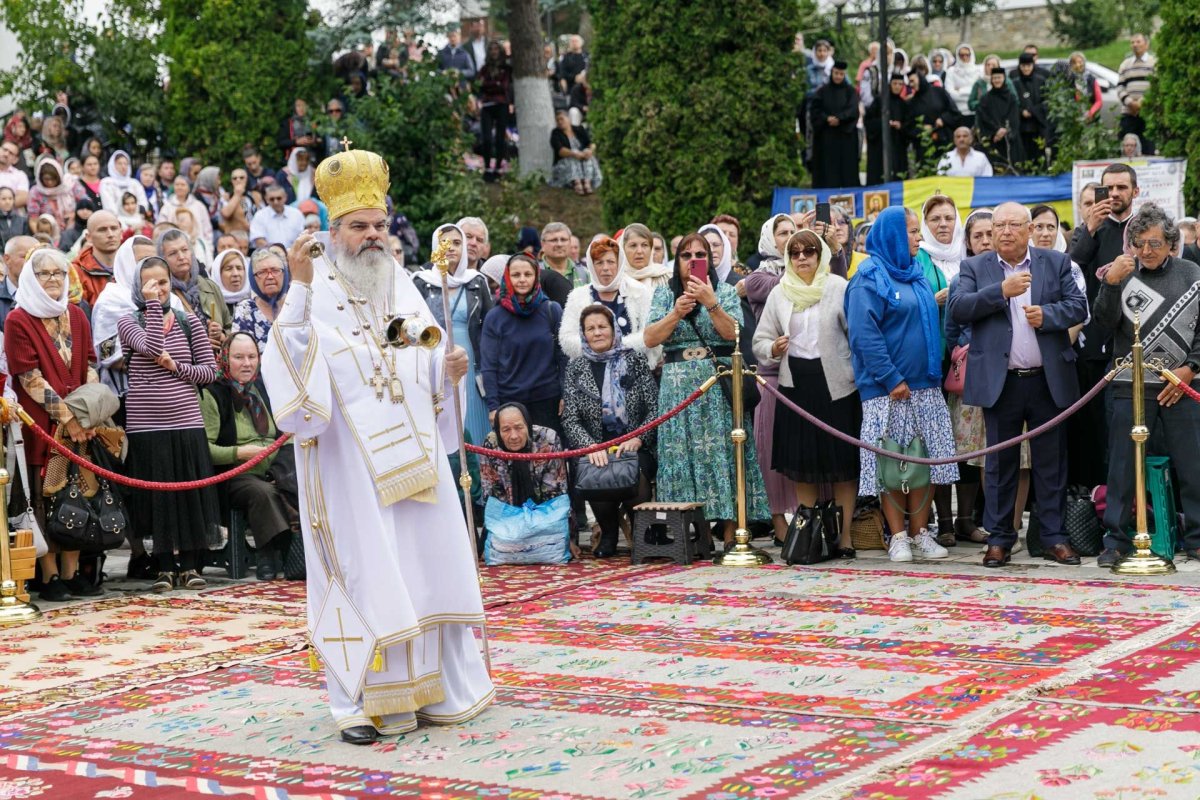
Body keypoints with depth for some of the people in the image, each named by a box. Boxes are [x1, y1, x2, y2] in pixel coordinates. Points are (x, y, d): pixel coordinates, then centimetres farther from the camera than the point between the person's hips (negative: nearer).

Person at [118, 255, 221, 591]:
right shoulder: (128, 322, 3)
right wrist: (152, 305, -14)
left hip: (186, 422, 2)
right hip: (145, 424, -1)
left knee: (192, 493, 1)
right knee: (157, 496, 1)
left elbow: (210, 371, 5)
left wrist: (177, 367, -9)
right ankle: (165, 567, 10)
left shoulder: (189, 322, 8)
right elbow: (152, 347, -17)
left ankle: (190, 566, 11)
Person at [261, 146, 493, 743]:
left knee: (425, 565, 8)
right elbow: (289, 360, -22)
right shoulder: (316, 291, -5)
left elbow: (425, 371, 14)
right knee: (364, 574, -3)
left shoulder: (402, 286, 11)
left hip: (412, 457, 5)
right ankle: (363, 701, 6)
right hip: (350, 463, -5)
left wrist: (448, 370, -8)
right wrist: (300, 287, -30)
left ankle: (430, 688, 20)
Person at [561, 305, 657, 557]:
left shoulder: (635, 360, 6)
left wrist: (638, 439, -15)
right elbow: (570, 419, 1)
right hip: (594, 449, 0)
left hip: (635, 446, 0)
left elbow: (655, 408, 1)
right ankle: (608, 534, 0)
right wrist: (590, 446, -17)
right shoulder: (576, 367, 8)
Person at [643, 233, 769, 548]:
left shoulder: (725, 291, 9)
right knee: (684, 454, -4)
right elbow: (650, 339, 2)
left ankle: (730, 534, -6)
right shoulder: (664, 294, 13)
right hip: (678, 386, 1)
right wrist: (676, 313, -11)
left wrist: (710, 303, -18)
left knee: (723, 452, -7)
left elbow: (733, 333, -6)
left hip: (720, 385, -1)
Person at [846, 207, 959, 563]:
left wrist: (936, 371, 14)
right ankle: (898, 536, 3)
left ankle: (919, 531, 12)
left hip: (925, 386, 7)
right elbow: (864, 334, -14)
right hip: (888, 388, -7)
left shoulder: (916, 274, 17)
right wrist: (891, 379, -17)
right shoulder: (870, 278, -6)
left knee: (927, 460, 4)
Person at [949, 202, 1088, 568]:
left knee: (1051, 462, 6)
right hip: (1000, 382, -1)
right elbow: (959, 309, -8)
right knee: (1000, 463, 5)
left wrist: (1048, 314, -15)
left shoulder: (1057, 263, 8)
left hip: (1049, 381, 1)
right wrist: (1001, 291, -18)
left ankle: (1055, 537, 13)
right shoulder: (975, 268, 5)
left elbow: (1078, 305, 3)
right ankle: (999, 538, 13)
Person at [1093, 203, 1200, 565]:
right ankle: (1116, 538, 8)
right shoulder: (1122, 274, 6)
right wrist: (1111, 284, -16)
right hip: (1132, 385, 0)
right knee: (1122, 464, 1)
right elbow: (1105, 322, -2)